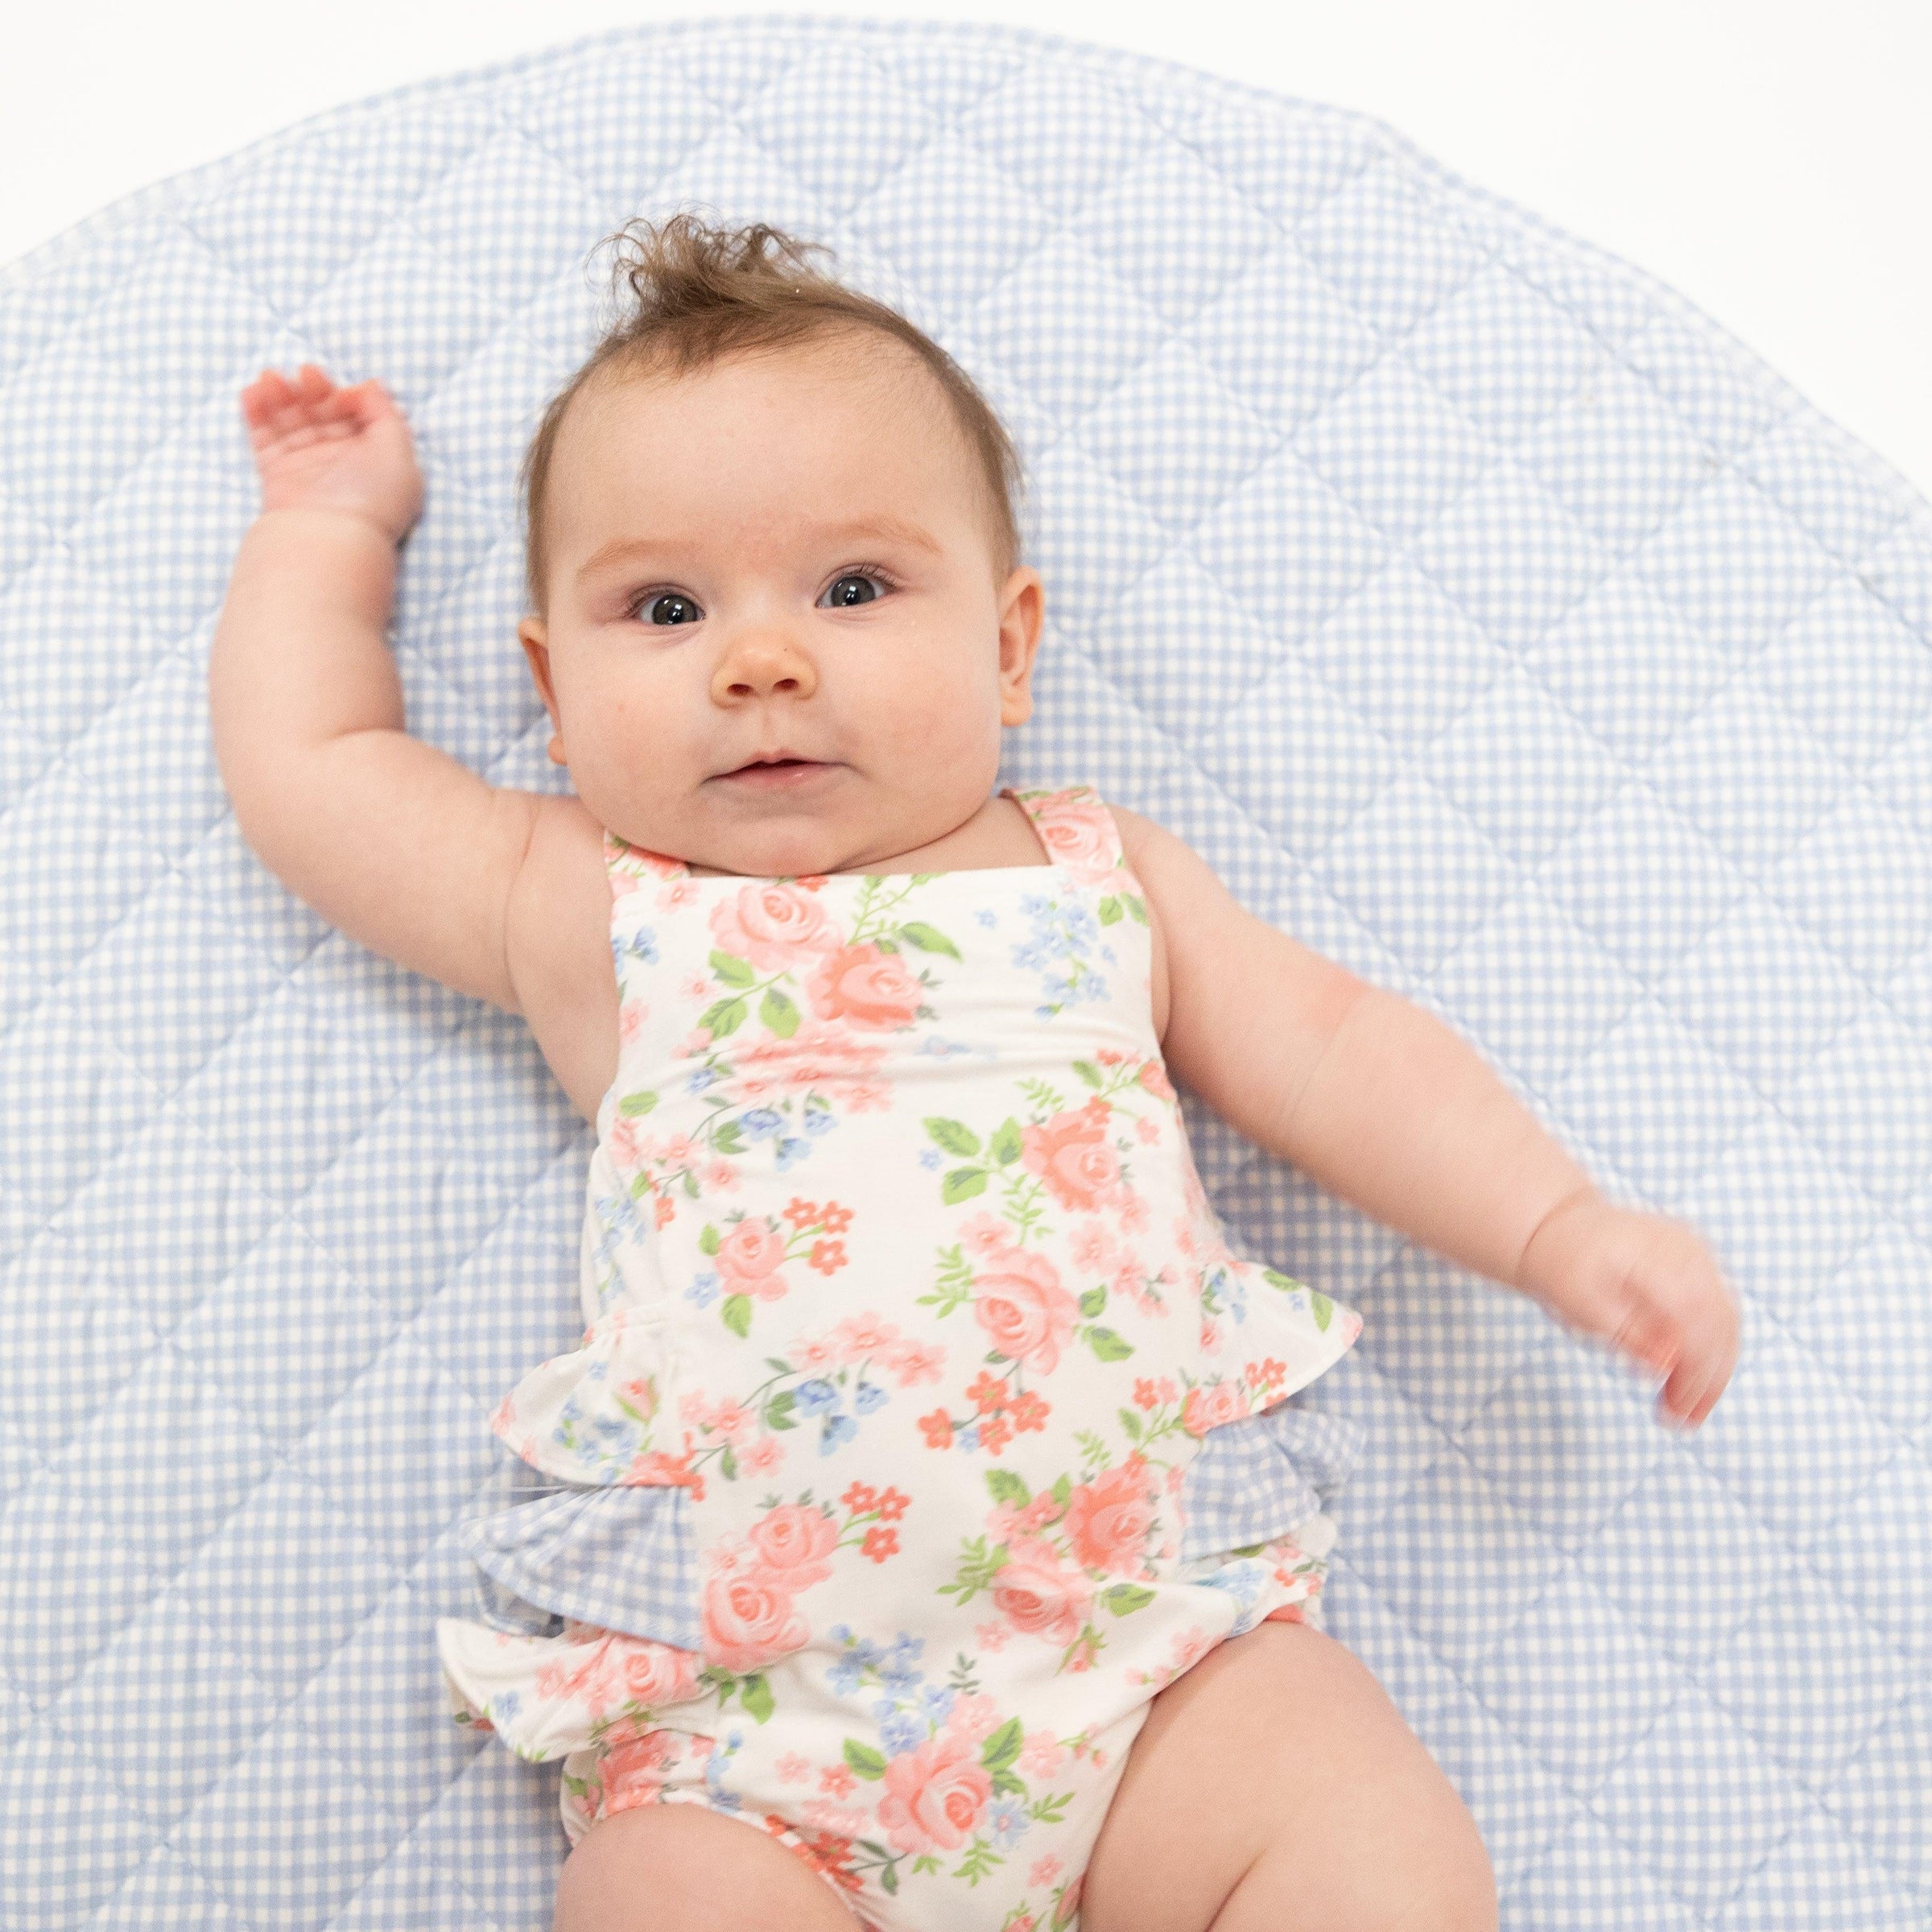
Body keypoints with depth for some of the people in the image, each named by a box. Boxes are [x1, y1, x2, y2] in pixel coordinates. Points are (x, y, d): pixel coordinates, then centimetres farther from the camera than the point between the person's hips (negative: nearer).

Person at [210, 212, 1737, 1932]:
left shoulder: (1094, 873, 14)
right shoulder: (596, 916, 9)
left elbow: (1332, 1048, 16)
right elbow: (304, 764, 16)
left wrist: (1562, 1227, 5)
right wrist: (330, 522, 29)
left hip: (1158, 1622, 2)